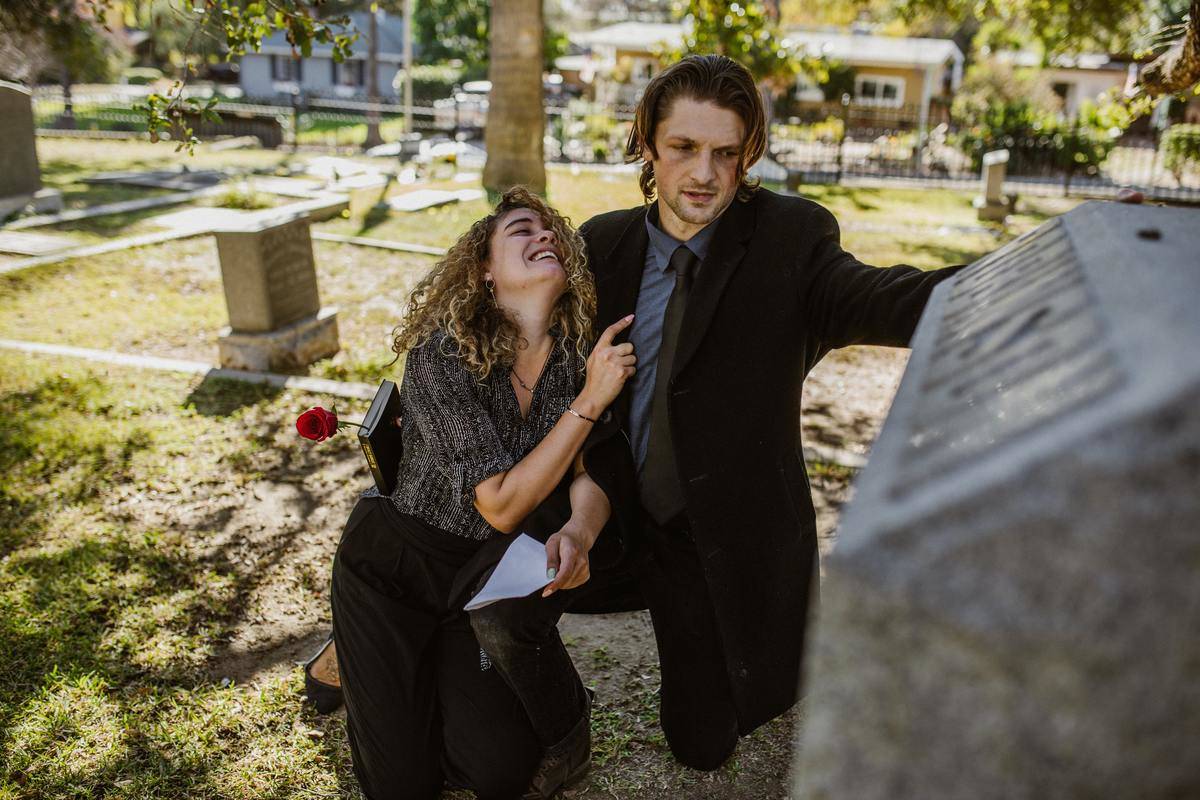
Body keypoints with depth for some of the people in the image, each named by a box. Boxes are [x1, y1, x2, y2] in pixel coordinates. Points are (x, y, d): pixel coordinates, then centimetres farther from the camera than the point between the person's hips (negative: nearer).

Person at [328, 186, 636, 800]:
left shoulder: (580, 355, -9)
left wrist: (577, 532, -33)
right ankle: (362, 663, 29)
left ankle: (444, 672, 22)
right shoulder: (442, 356, -24)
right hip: (394, 570, -3)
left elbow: (591, 474, -10)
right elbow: (502, 505, -26)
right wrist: (589, 399, -29)